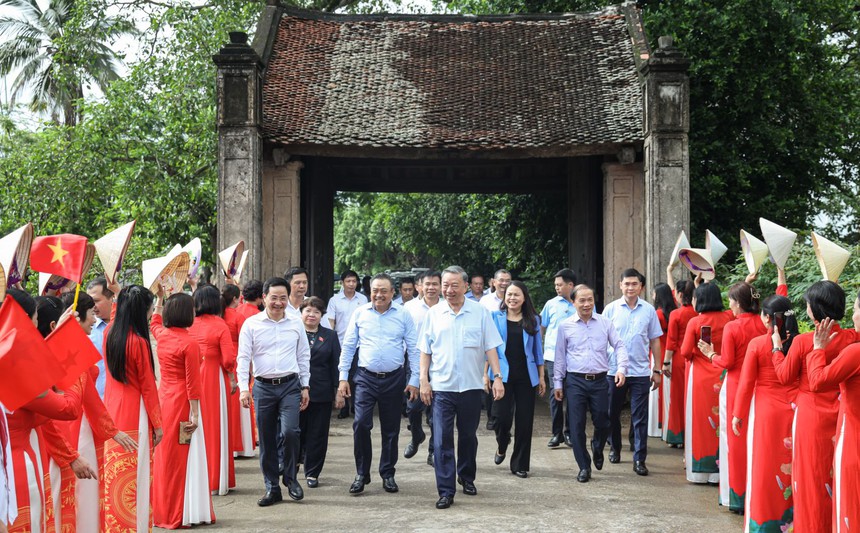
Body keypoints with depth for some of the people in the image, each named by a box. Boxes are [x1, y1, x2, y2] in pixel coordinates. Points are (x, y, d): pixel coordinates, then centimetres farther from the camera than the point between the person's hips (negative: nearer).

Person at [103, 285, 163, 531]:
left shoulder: (110, 332, 1)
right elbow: (148, 387, -11)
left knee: (115, 470, 14)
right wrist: (157, 424, -4)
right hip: (135, 413, -7)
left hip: (112, 408, 7)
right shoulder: (138, 342, -17)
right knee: (136, 474, 2)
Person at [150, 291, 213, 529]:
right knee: (183, 456, 0)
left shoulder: (161, 335, 4)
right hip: (181, 402, -7)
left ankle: (162, 510, 20)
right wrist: (195, 415, -12)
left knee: (165, 455, 13)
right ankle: (180, 514, 4)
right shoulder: (190, 344, -15)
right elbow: (192, 383, -15)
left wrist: (160, 298, 40)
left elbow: (154, 322, 32)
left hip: (163, 398, 7)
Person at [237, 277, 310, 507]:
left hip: (290, 385, 0)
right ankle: (272, 488, 16)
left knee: (290, 431, -17)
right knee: (266, 439, 5)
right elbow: (243, 358, -2)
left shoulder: (296, 324, 5)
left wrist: (305, 386, 9)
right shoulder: (251, 324, -1)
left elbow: (304, 357, 12)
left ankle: (290, 478, 5)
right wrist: (243, 388, -11)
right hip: (263, 386, 0)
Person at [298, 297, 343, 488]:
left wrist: (339, 391, 1)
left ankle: (312, 473, 14)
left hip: (321, 393, 1)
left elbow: (336, 365, 7)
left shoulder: (330, 336, 9)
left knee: (318, 435, 4)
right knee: (296, 432, 4)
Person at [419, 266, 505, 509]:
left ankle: (467, 478, 34)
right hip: (441, 387, 0)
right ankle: (446, 491, -1)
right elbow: (425, 351, 6)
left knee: (468, 436, 14)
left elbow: (491, 348, 0)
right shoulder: (434, 313, 2)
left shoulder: (480, 312, 0)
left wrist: (497, 377, -7)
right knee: (442, 440, -5)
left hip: (472, 386, 0)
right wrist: (424, 381, 0)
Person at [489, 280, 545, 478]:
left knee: (525, 421, 2)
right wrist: (485, 374, 0)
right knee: (502, 417, -10)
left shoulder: (533, 320, 8)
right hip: (502, 374, -2)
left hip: (525, 376, 2)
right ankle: (502, 447, 24)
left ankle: (520, 465, 14)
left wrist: (541, 377, 9)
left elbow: (537, 349, 12)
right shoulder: (495, 317, 4)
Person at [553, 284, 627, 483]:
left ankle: (597, 448, 37)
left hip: (599, 380, 0)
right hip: (575, 381, 0)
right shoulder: (565, 326, 3)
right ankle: (584, 467, 12)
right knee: (577, 426, 0)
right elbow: (560, 357, 7)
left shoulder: (605, 323, 3)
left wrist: (621, 368, -13)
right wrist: (557, 383, 6)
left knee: (602, 423, 4)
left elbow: (619, 346, 3)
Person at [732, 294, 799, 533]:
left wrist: (738, 414, 2)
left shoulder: (757, 344, -11)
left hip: (765, 411, -3)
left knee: (764, 465, 6)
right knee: (789, 464, 11)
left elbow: (746, 383, -6)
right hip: (793, 409, 3)